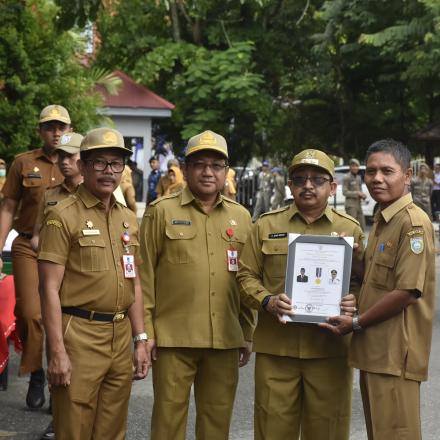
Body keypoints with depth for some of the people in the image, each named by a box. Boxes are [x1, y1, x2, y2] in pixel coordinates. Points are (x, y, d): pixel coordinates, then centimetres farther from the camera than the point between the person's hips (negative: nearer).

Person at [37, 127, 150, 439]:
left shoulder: (128, 219, 13)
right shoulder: (63, 216, -7)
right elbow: (50, 288, -11)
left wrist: (140, 340, 13)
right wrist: (57, 352, -16)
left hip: (121, 338, 6)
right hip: (79, 338, -6)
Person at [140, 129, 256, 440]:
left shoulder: (241, 217, 11)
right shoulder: (161, 211, 0)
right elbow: (145, 275, -1)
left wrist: (248, 333, 12)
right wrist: (145, 331, -5)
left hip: (225, 340, 3)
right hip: (173, 338, -3)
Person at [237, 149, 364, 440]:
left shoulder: (350, 229, 8)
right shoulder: (266, 225, 7)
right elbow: (247, 276, 7)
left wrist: (355, 302, -12)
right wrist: (267, 301, -12)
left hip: (330, 349, 0)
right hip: (275, 347, 0)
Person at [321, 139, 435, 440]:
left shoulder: (413, 222, -14)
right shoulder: (381, 221, 16)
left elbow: (408, 291, -19)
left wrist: (356, 323, -12)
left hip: (395, 354, -9)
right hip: (374, 351, 9)